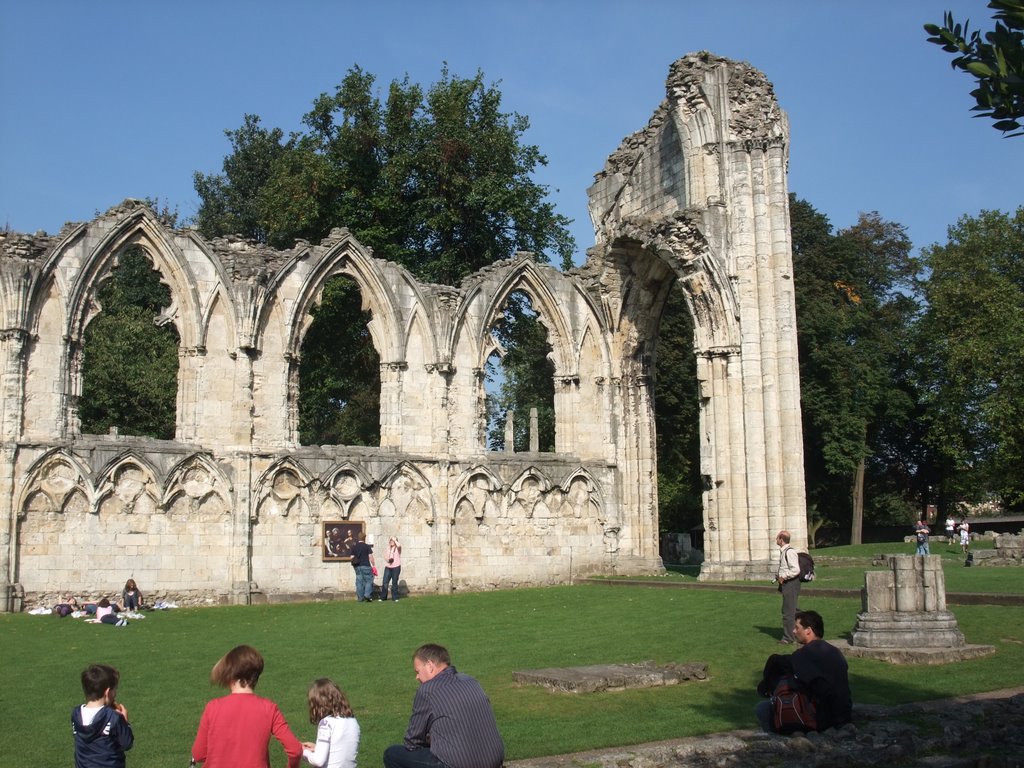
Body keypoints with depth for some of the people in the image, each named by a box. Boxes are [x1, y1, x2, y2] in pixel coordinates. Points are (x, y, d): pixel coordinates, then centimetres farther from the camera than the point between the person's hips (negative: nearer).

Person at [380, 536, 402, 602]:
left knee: (394, 582, 2)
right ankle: (383, 597, 3)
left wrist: (395, 540, -11)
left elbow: (399, 545, -25)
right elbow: (386, 556, 18)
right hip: (388, 567, 4)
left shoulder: (398, 548, 0)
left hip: (396, 567, -4)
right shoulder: (388, 548, 16)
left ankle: (395, 597, 11)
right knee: (385, 582, -3)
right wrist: (387, 559, -4)